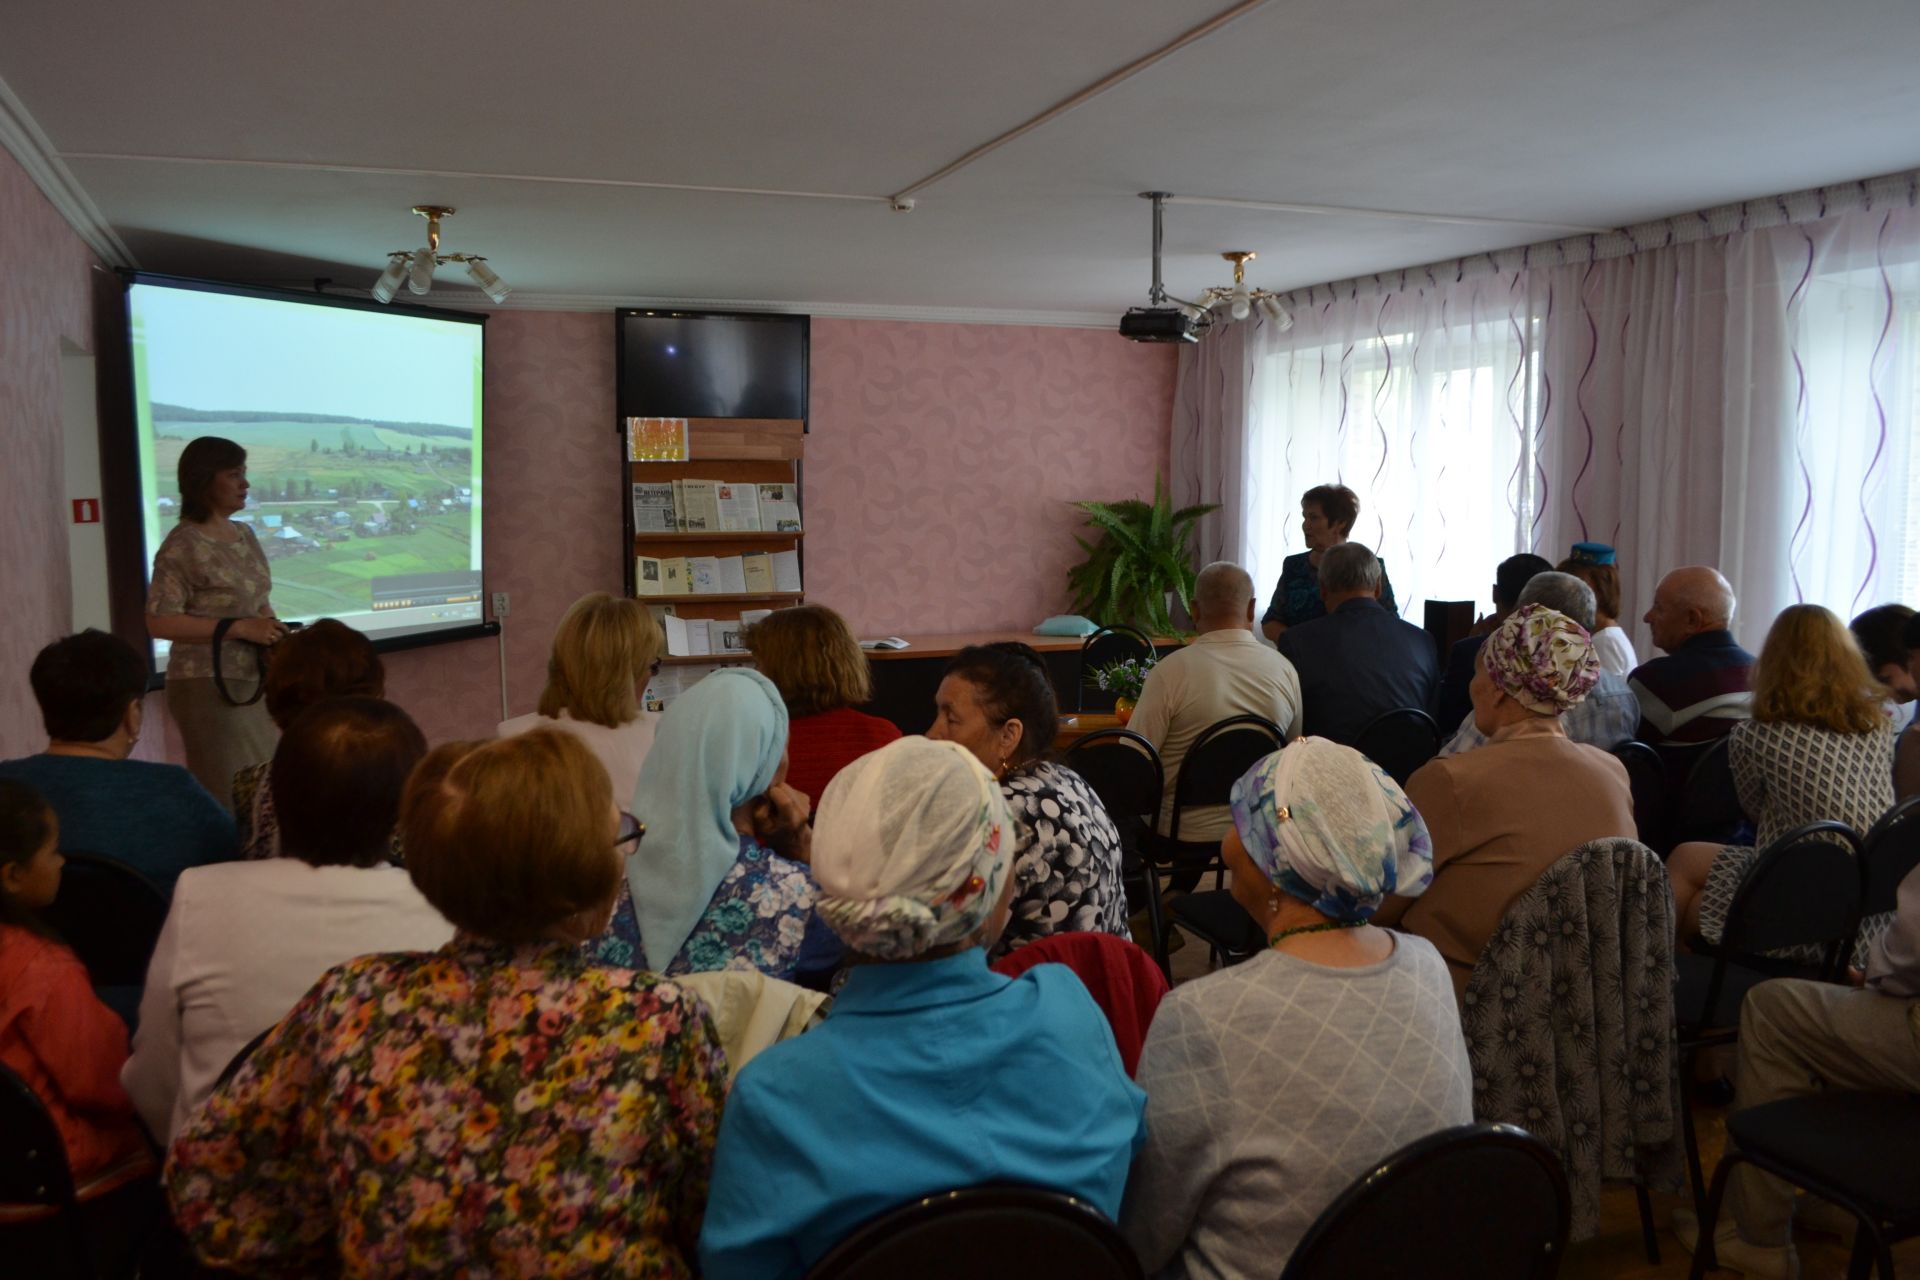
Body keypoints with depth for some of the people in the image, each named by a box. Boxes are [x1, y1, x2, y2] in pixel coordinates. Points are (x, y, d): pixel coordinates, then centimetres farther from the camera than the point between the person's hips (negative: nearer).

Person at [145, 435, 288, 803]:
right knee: (228, 792, -3)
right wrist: (239, 628, -22)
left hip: (256, 679, 7)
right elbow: (159, 622, -18)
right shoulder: (183, 546, -14)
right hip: (209, 685, -7)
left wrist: (273, 630, -2)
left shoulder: (244, 534, 9)